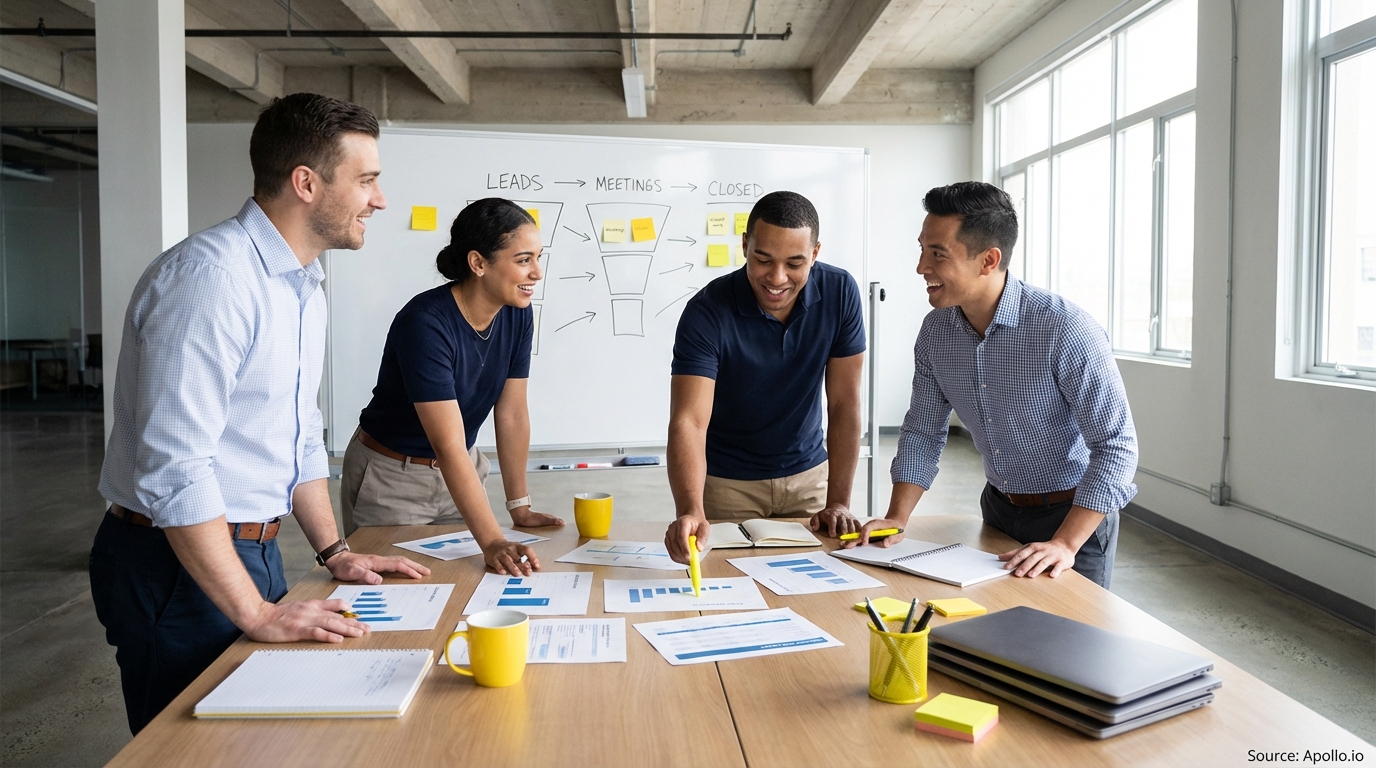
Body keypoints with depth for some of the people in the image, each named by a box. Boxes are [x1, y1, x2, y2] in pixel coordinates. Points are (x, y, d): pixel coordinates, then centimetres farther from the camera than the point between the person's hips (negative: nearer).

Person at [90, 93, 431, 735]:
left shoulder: (303, 285, 9)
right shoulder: (211, 275, -22)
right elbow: (173, 469, -27)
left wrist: (334, 553, 12)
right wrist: (256, 614, -24)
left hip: (251, 553, 9)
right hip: (179, 563, -9)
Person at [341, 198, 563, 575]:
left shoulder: (517, 314, -10)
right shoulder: (425, 323, -30)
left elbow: (512, 413, -3)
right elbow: (449, 446, -34)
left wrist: (520, 507, -3)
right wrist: (493, 542, -39)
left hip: (460, 471, 6)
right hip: (393, 478, -5)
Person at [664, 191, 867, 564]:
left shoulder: (840, 293, -16)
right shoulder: (707, 312, -25)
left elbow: (844, 404, -11)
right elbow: (688, 421, -33)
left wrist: (838, 502, -15)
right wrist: (690, 512, -49)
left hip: (808, 475, 3)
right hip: (727, 482, -2)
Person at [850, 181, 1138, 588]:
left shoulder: (1065, 328, -27)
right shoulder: (935, 331, -8)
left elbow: (1116, 444, -26)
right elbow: (923, 431, 2)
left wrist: (1065, 543, -33)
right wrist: (896, 518, -9)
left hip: (1074, 514, -5)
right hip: (997, 508, 6)